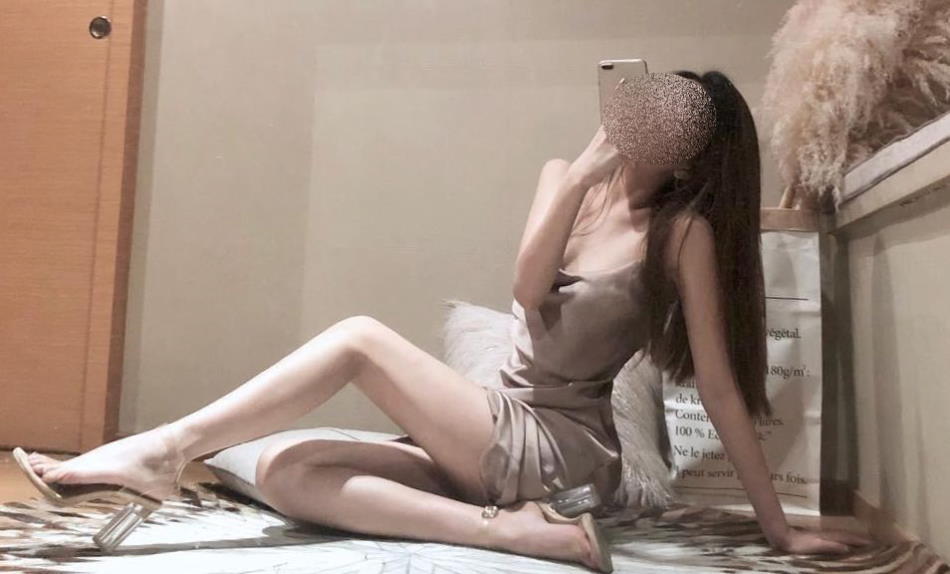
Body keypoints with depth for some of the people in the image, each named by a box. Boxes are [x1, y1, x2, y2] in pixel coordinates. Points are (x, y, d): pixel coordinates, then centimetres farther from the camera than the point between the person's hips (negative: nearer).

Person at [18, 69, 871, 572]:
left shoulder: (686, 231, -9)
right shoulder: (566, 178, 6)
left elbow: (721, 385, -9)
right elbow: (528, 295, -9)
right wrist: (582, 173, -16)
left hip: (562, 450, -6)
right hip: (501, 435, 6)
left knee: (360, 338, -20)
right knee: (284, 473, -14)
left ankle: (163, 449, -16)